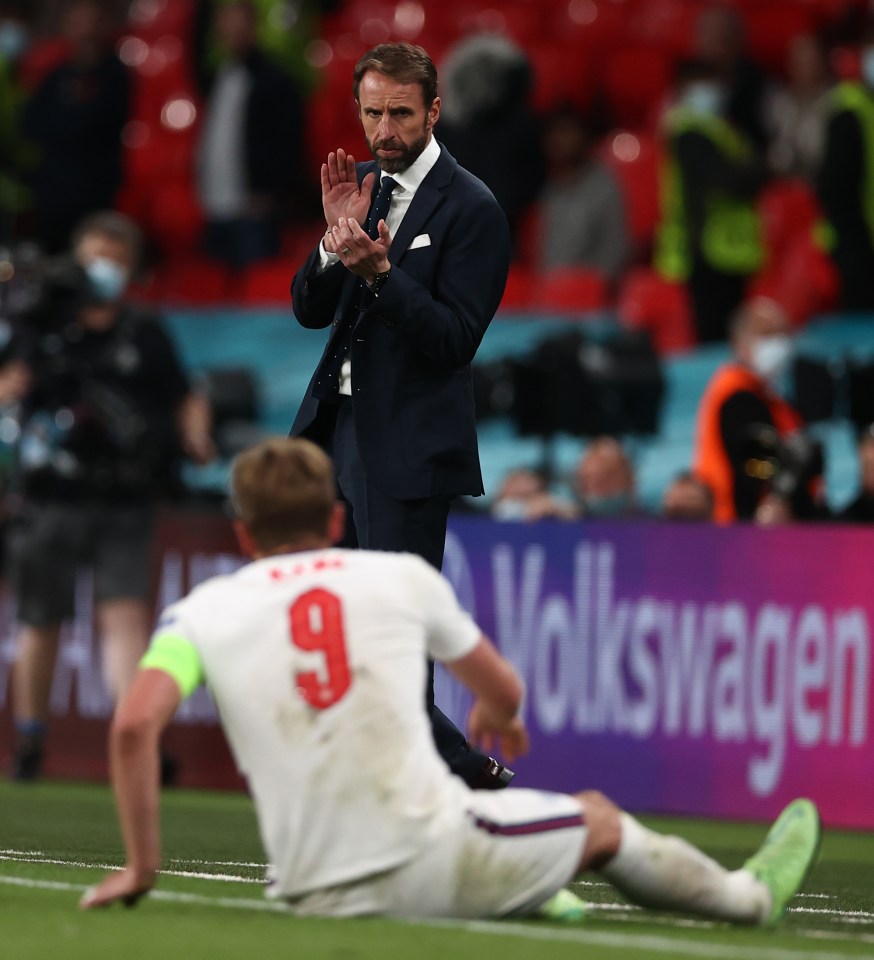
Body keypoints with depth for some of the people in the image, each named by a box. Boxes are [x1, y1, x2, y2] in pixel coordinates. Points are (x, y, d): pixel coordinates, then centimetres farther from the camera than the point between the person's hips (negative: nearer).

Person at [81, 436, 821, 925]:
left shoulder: (202, 611, 6)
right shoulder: (401, 577, 8)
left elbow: (135, 726, -11)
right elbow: (504, 692, 24)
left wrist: (142, 866, 0)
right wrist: (497, 715, 49)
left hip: (319, 896, 1)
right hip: (428, 859, -1)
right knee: (598, 819, 28)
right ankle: (751, 896, 48)